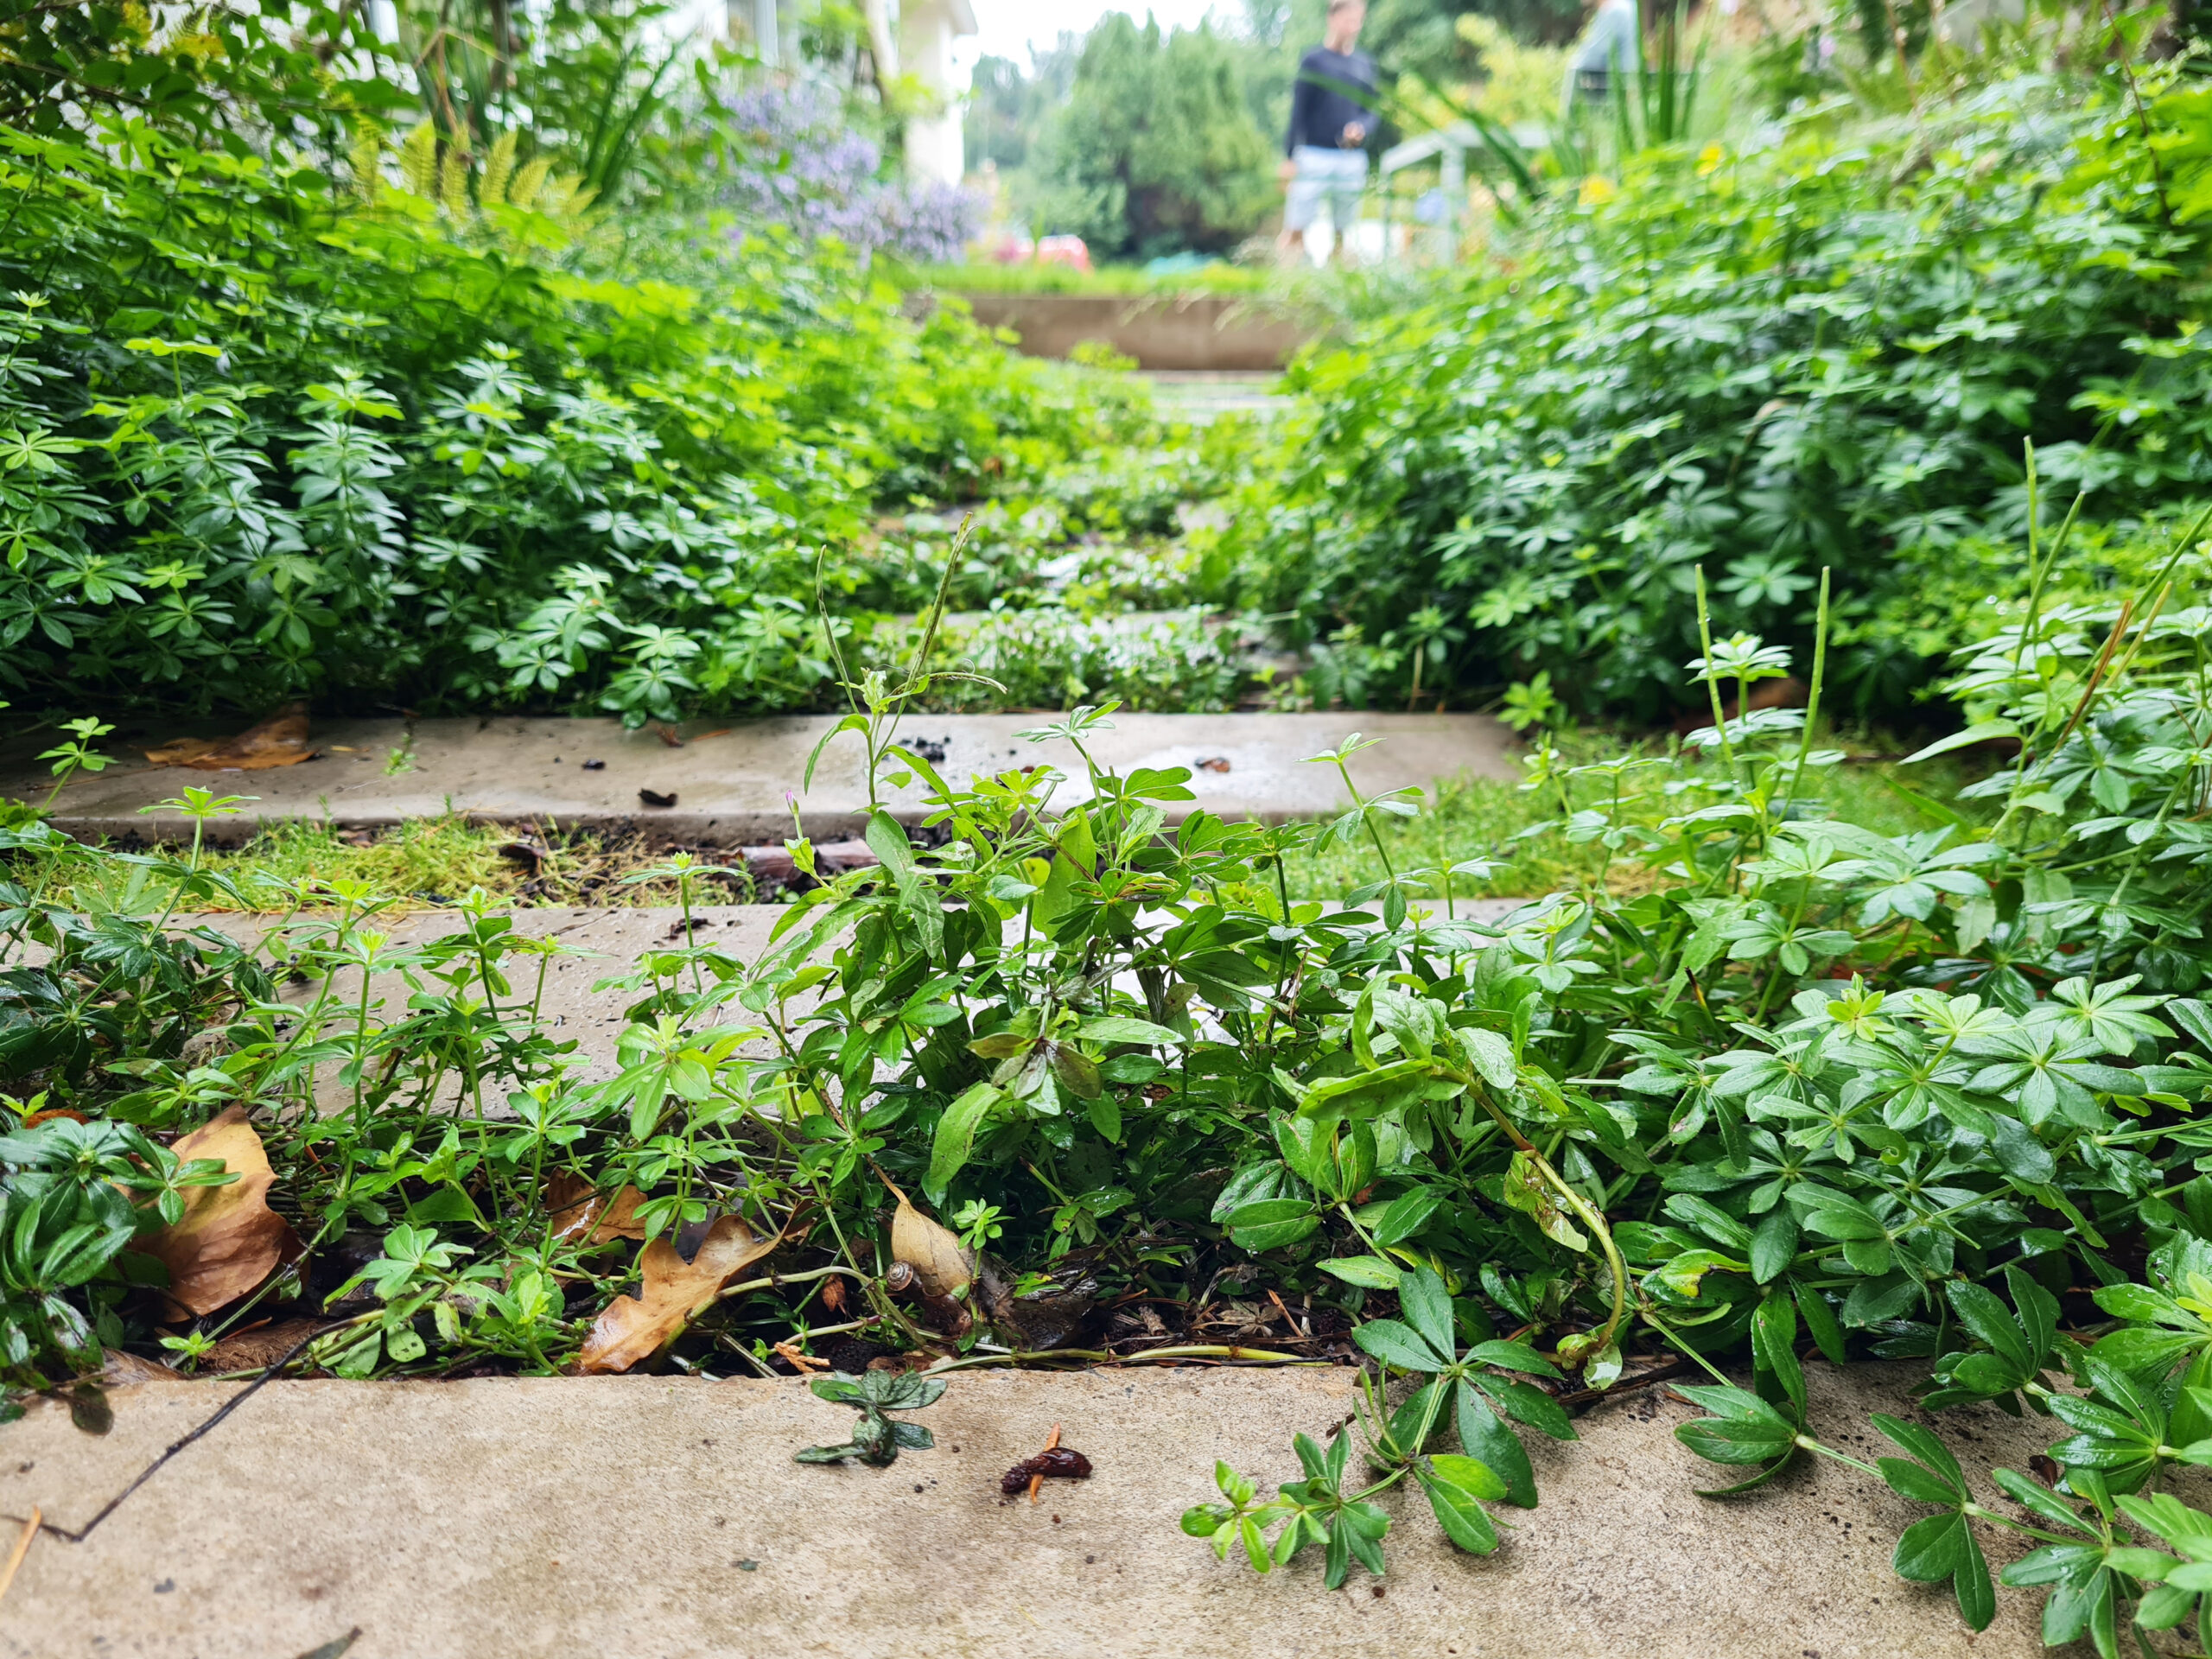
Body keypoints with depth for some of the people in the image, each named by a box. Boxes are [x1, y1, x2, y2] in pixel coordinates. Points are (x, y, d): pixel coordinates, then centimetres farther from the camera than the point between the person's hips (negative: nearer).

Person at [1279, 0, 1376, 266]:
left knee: (1343, 232, 6)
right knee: (1295, 230, -8)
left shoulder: (1366, 65, 12)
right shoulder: (1313, 61, 2)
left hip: (1351, 160, 4)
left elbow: (1370, 112, 12)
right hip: (1312, 156, -3)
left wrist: (1361, 128, -11)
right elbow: (1299, 112, 1)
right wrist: (1289, 157, -3)